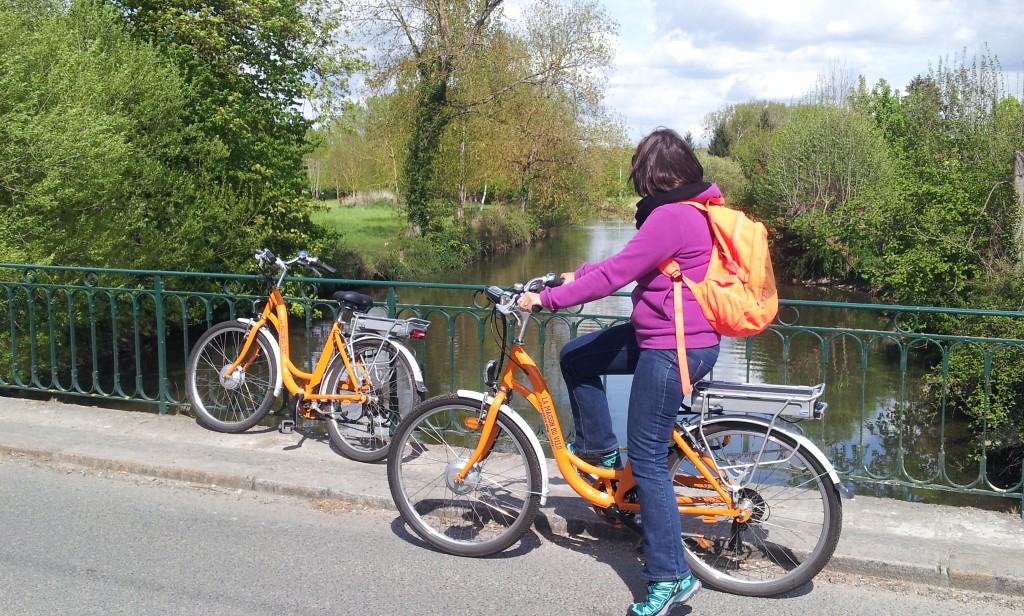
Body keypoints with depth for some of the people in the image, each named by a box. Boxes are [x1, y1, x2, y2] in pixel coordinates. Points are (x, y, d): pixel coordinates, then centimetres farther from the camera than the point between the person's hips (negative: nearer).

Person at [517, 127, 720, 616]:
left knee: (647, 460, -4)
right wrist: (581, 274, 21)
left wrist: (545, 299, -15)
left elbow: (613, 276, -22)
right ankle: (598, 446, 31)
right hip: (682, 335, 10)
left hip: (673, 349, -10)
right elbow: (630, 263, 19)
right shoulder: (696, 208, 10)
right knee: (575, 357, 15)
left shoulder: (670, 217, -21)